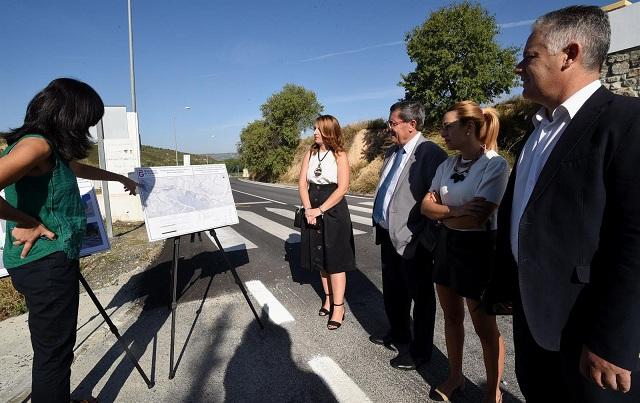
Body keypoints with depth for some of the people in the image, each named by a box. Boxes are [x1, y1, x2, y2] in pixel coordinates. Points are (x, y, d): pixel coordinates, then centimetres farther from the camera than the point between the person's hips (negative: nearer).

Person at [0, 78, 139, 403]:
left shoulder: (53, 150, 12)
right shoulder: (37, 144, -17)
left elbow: (81, 169, 31)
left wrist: (120, 178, 44)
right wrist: (28, 222, -17)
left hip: (51, 260, 9)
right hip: (45, 263, -9)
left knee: (53, 347, 21)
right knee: (54, 350, 4)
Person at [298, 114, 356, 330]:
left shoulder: (339, 155, -6)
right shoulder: (310, 154, 8)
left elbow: (342, 188, -13)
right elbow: (302, 183, 3)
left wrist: (321, 210, -16)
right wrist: (308, 209, -11)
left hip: (334, 211, -5)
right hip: (313, 211, 5)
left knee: (335, 260, 0)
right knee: (320, 258, 13)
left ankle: (338, 306, 10)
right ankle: (328, 298, 30)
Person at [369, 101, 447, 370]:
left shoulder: (430, 153, -17)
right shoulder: (392, 151, 10)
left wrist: (426, 237, -17)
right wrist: (379, 223, 15)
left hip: (412, 240, -8)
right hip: (388, 235, 9)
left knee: (420, 297, 11)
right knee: (392, 292, 23)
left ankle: (420, 351, 31)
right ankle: (398, 335, 46)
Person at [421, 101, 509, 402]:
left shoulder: (495, 164, -16)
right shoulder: (447, 165, 4)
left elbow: (477, 218, -23)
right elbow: (426, 205, -1)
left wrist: (442, 215, -7)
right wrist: (454, 211, -19)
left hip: (477, 249, -6)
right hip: (446, 245, 7)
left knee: (485, 327, 10)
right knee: (452, 317, 19)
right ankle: (455, 376, 40)